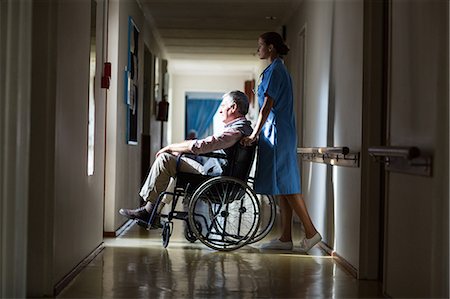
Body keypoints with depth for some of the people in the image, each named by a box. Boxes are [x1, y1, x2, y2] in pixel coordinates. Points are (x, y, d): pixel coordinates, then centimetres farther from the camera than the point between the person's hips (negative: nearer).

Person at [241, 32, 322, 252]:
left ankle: (311, 232, -5)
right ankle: (285, 238, 10)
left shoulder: (274, 70, -11)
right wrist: (258, 133, 23)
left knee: (285, 185, -8)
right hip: (281, 133, 10)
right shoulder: (280, 69, 19)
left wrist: (254, 135, -15)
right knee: (283, 187, 8)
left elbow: (267, 106, -16)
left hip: (276, 133, -10)